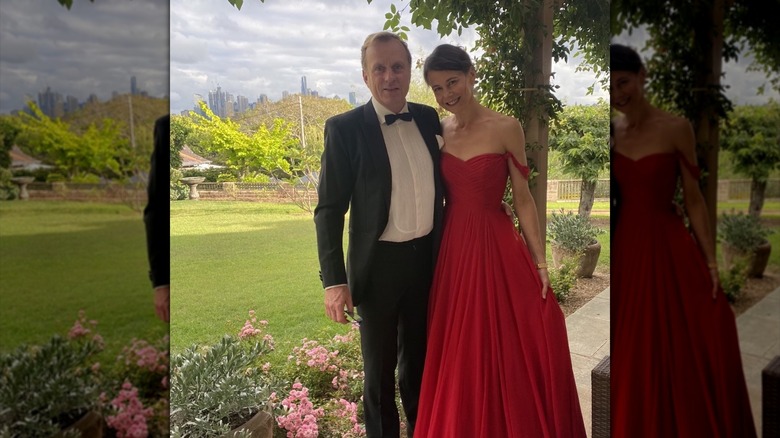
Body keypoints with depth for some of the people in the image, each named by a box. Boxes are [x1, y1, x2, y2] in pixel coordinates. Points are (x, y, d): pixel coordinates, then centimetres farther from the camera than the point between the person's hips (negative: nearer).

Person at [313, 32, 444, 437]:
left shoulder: (429, 118, 3)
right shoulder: (345, 128, -11)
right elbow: (329, 209, -11)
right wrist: (334, 280, -17)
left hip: (427, 257, 4)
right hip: (379, 263, -4)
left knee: (419, 358, 22)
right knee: (379, 369, 13)